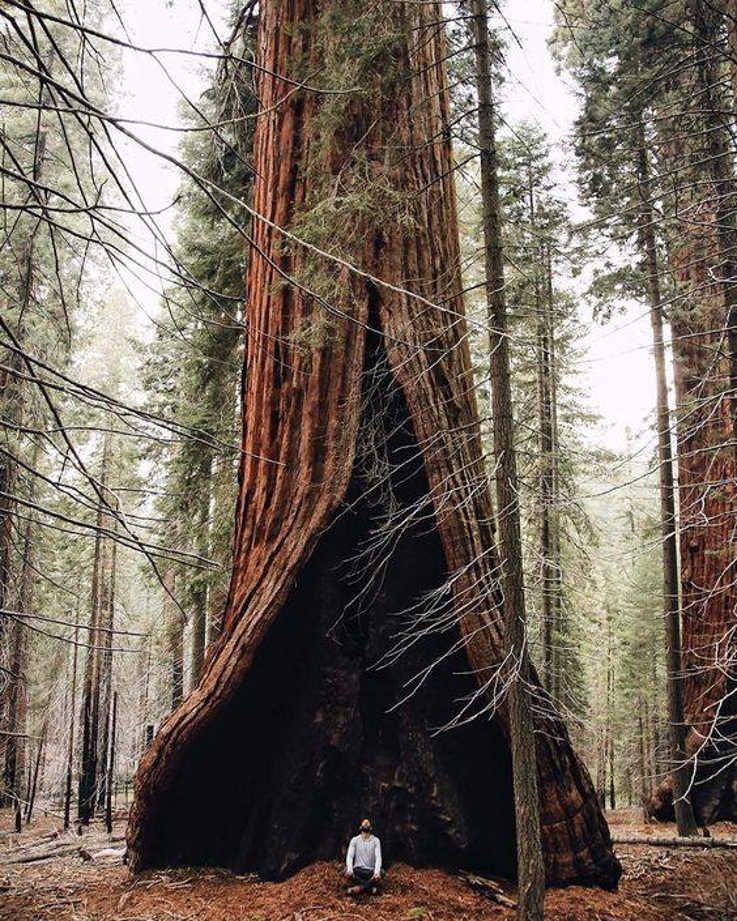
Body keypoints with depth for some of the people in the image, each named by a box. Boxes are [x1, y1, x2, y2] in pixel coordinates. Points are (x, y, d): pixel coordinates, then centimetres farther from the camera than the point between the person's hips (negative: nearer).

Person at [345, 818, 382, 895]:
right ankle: (371, 887, -26)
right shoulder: (355, 840, 4)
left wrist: (377, 871, -30)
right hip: (358, 870, 1)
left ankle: (359, 888, -34)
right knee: (348, 873, -34)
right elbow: (350, 856, -7)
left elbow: (378, 857, -10)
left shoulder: (376, 840, 2)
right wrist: (350, 869, -28)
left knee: (378, 877, -35)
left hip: (370, 871, -1)